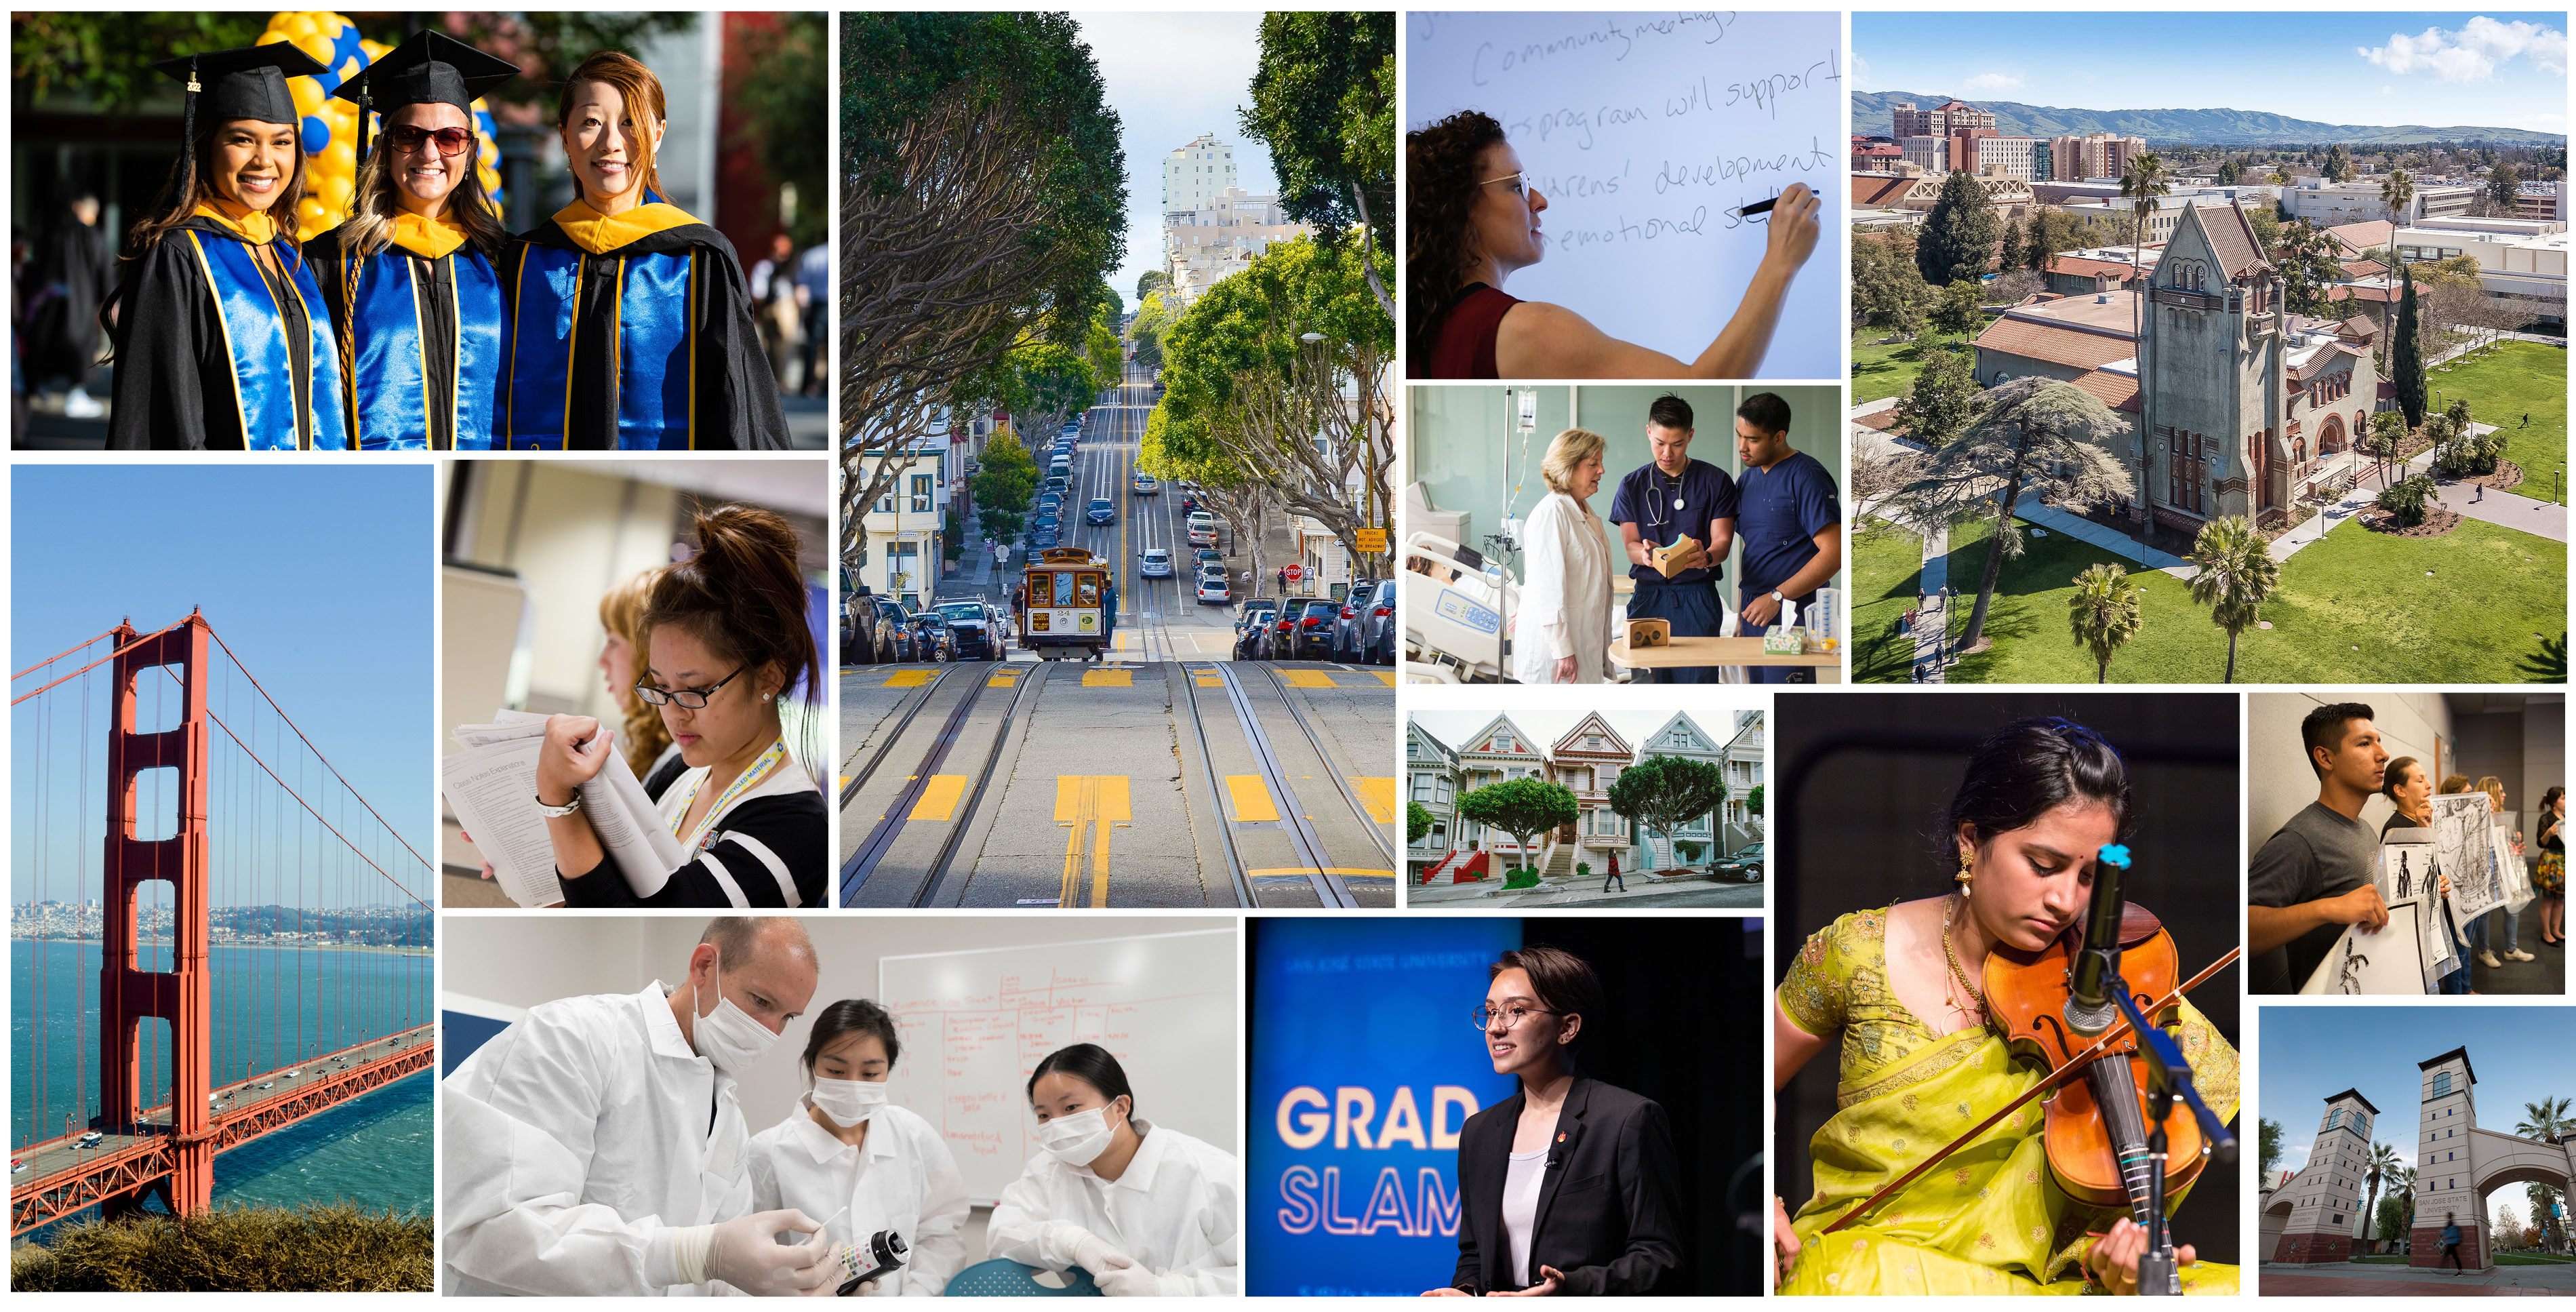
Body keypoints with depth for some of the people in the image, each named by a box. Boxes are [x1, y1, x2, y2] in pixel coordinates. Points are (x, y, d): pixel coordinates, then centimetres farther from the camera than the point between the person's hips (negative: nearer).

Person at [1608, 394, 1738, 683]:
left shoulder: (1717, 482, 5)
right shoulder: (1632, 485, 10)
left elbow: (1722, 540, -1)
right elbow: (1629, 545, 4)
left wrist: (1705, 557, -26)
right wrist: (1646, 554, -21)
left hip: (1698, 597, -1)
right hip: (1648, 595, 1)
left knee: (1698, 677, -10)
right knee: (1647, 680, -5)